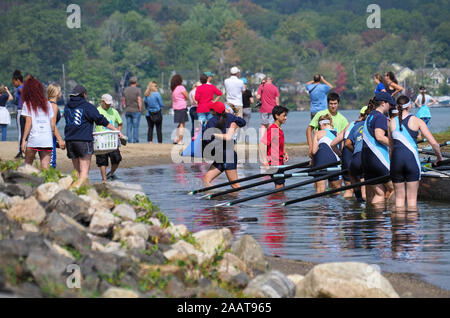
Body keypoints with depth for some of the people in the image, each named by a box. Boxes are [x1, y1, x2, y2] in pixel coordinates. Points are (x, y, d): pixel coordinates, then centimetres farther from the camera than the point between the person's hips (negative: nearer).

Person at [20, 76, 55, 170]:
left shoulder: (27, 104, 2)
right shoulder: (47, 104, 13)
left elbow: (28, 123, -5)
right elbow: (52, 124, 10)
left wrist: (23, 140, -3)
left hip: (33, 139, -3)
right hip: (47, 140, 3)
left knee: (27, 165, 9)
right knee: (45, 167, -1)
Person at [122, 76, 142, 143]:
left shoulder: (126, 90, 9)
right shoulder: (138, 90, -7)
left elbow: (123, 100, 11)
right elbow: (139, 100, -13)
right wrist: (140, 109, -6)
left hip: (127, 111, 5)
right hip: (136, 111, -5)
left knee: (129, 126, 7)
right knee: (135, 126, -3)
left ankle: (129, 140, 4)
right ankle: (135, 141, -5)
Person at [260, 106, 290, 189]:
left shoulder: (280, 130, 14)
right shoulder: (272, 129, -15)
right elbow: (262, 144, -23)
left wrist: (285, 154, 12)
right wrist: (265, 161, -27)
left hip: (280, 163, 9)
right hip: (274, 163, -9)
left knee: (281, 186, 10)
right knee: (279, 185, -9)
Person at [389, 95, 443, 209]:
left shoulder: (392, 123, 9)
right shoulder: (416, 121, 1)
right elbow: (433, 143, -1)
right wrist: (439, 157, 14)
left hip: (396, 158, 3)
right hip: (412, 158, -3)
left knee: (399, 197, 10)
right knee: (412, 198, 3)